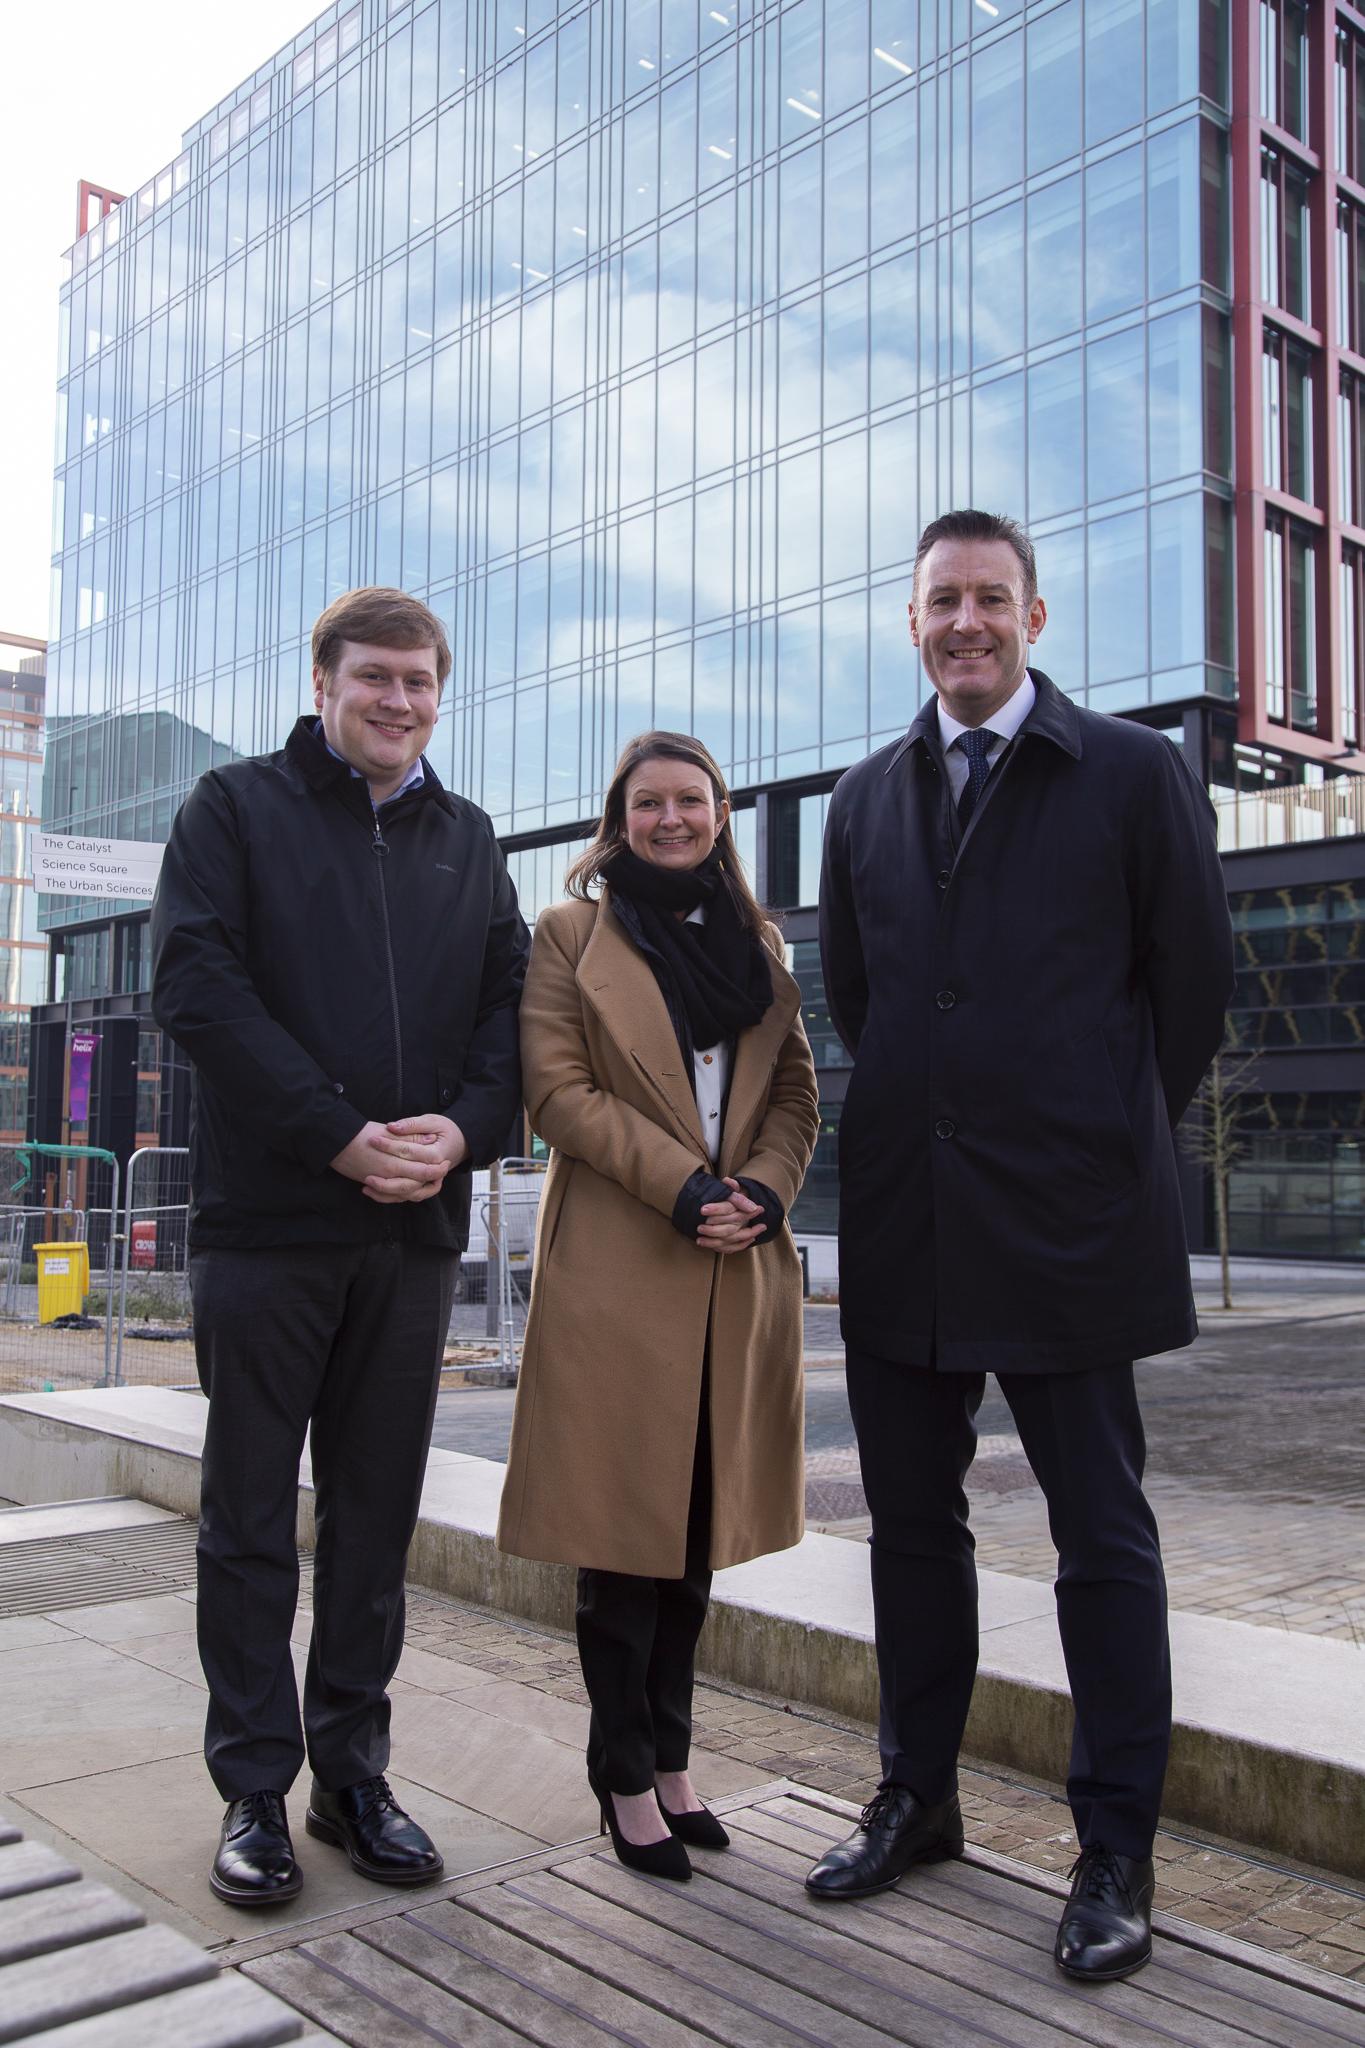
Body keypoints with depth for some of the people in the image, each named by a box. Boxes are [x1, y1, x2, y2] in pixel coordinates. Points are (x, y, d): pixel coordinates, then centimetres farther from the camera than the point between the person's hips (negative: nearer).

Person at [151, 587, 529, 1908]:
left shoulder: (466, 841, 15)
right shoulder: (236, 808, 4)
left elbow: (509, 1000, 10)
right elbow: (195, 982, -8)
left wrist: (462, 1128, -10)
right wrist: (340, 1135, -16)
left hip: (415, 1228, 4)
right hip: (263, 1218, -3)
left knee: (377, 1514, 10)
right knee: (250, 1516, 5)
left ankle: (351, 1772, 23)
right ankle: (255, 1790, 17)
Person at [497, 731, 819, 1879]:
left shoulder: (754, 942, 16)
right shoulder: (570, 934, 4)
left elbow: (797, 1095, 13)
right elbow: (557, 1091, -7)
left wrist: (763, 1190, -7)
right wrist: (683, 1187, -15)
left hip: (739, 1270, 4)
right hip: (618, 1266, -4)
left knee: (700, 1524, 10)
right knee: (625, 1524, 1)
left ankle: (669, 1758, 24)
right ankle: (628, 1779, 15)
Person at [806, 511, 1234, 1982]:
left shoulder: (1133, 773, -2)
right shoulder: (866, 798, 11)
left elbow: (1194, 978, 1)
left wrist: (1109, 1137, 6)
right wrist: (924, 1116, 13)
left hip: (1068, 1223, -4)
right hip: (903, 1225, 5)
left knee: (1102, 1538, 4)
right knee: (912, 1522, 14)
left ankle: (1115, 1856, 18)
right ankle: (917, 1800, 31)